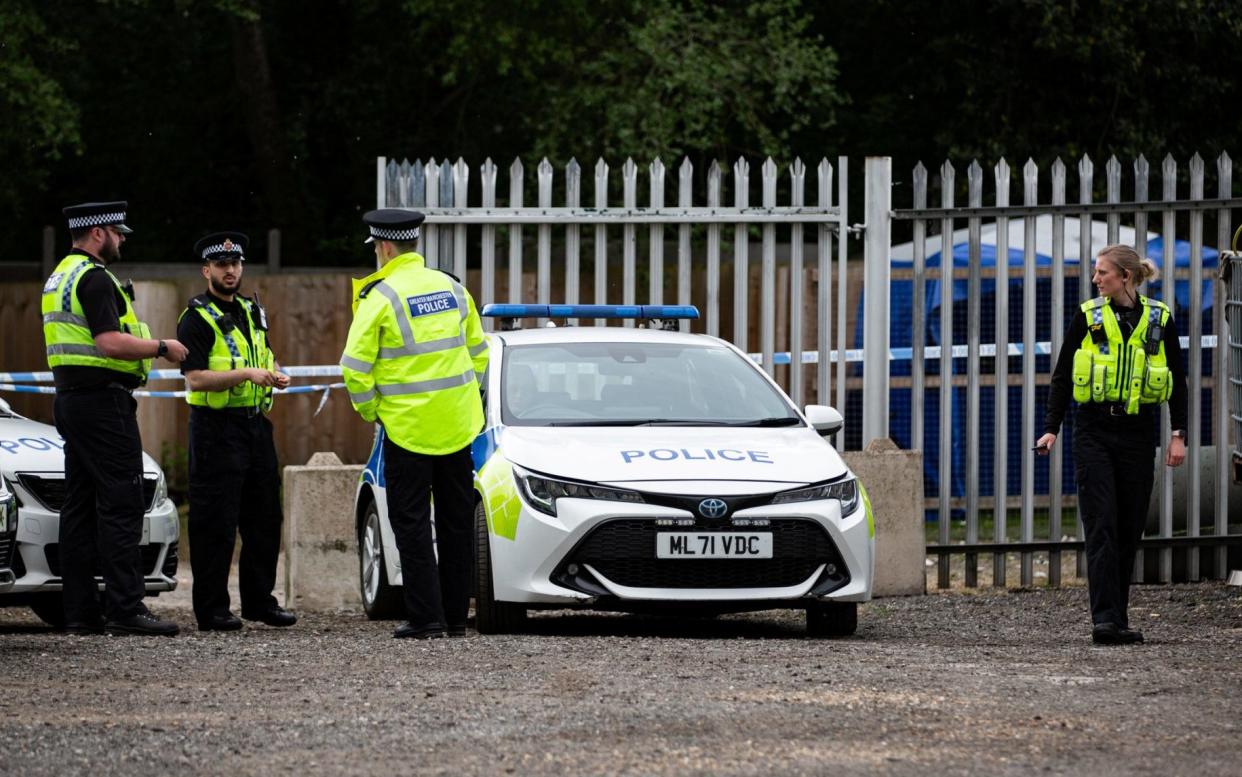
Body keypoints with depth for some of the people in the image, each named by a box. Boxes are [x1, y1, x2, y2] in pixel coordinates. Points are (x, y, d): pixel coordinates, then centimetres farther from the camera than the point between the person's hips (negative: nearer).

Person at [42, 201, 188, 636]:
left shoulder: (59, 277, 18)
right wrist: (162, 348, -11)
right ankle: (125, 609, -15)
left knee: (80, 506, 8)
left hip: (70, 400, 10)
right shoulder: (95, 278, -14)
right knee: (121, 505, -11)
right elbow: (111, 343, -23)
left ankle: (80, 611, 6)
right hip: (103, 400, -10)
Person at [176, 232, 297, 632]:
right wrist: (247, 374, -25)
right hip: (216, 428, -8)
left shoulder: (252, 311, 16)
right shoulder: (197, 318, -8)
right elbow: (195, 379, -18)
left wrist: (275, 374, 8)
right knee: (216, 525, -6)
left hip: (256, 423, 8)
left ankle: (259, 600, 21)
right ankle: (212, 610, -2)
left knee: (264, 519, 11)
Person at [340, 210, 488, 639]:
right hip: (457, 426, 5)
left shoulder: (380, 296, -11)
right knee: (456, 519, 11)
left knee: (412, 522, -1)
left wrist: (369, 410, 2)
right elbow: (478, 353, 14)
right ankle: (456, 615, 15)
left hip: (408, 427, -5)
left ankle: (426, 616, -6)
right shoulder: (452, 288, 8)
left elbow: (356, 366, -13)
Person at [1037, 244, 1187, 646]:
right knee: (1101, 526, -10)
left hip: (1137, 434, 1)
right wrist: (1051, 429, 0)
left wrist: (1178, 435, 3)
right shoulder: (1088, 317, 3)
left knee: (1129, 529, 5)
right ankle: (1105, 619, -17)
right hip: (1094, 433, -1)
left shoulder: (1159, 319, 4)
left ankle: (1117, 617, 13)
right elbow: (1062, 376, 7)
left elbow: (1178, 381, 10)